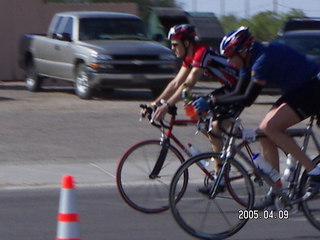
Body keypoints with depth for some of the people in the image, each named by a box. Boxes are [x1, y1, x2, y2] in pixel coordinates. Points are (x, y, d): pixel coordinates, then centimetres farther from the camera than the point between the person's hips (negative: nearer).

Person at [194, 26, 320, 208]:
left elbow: (248, 99, -27)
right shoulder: (250, 61, 4)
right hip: (298, 91, 10)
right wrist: (208, 103, -5)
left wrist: (213, 102, -24)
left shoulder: (263, 59, -25)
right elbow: (240, 93, 7)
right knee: (265, 132, 2)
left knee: (270, 127, -21)